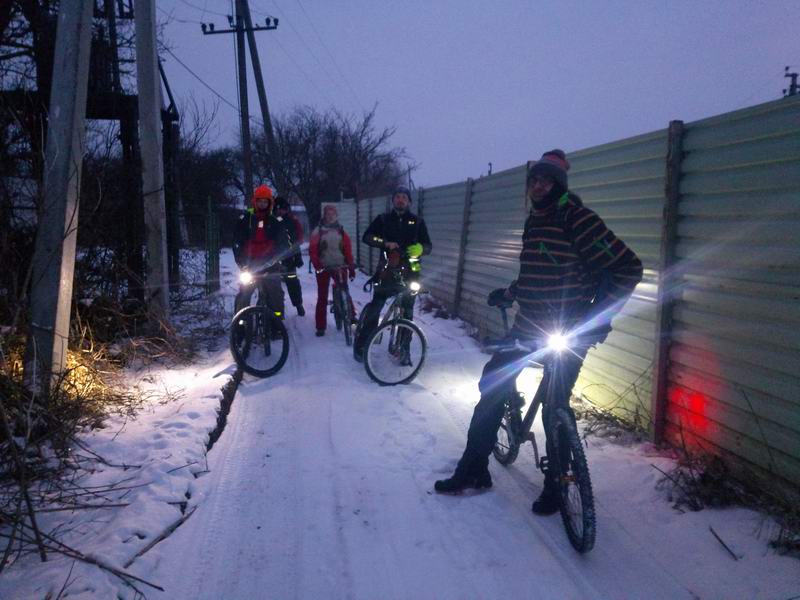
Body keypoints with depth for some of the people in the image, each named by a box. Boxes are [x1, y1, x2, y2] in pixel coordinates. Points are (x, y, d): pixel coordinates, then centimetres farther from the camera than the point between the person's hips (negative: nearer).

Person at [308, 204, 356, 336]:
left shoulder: (341, 231, 8)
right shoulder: (318, 231, 0)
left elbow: (348, 250, 6)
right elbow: (312, 250, -7)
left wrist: (351, 267, -1)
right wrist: (317, 265, -20)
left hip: (340, 267, 2)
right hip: (323, 268, -2)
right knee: (322, 297, -1)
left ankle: (351, 317, 14)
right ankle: (320, 327, 4)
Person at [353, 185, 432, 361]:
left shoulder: (417, 221, 8)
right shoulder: (383, 219, 6)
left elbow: (428, 246, 5)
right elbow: (366, 237, -5)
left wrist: (420, 248, -20)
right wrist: (385, 243, -22)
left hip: (409, 271, 1)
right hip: (387, 270, -1)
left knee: (407, 312, 6)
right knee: (374, 307, -6)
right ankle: (361, 344, 6)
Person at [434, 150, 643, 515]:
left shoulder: (577, 219, -15)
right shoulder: (534, 220, 9)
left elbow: (628, 267, -16)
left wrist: (601, 314, -18)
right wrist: (508, 293, 21)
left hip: (570, 331, -8)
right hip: (530, 324, 8)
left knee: (555, 406, -1)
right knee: (493, 384, 6)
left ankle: (555, 486, 21)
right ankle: (473, 470, 18)